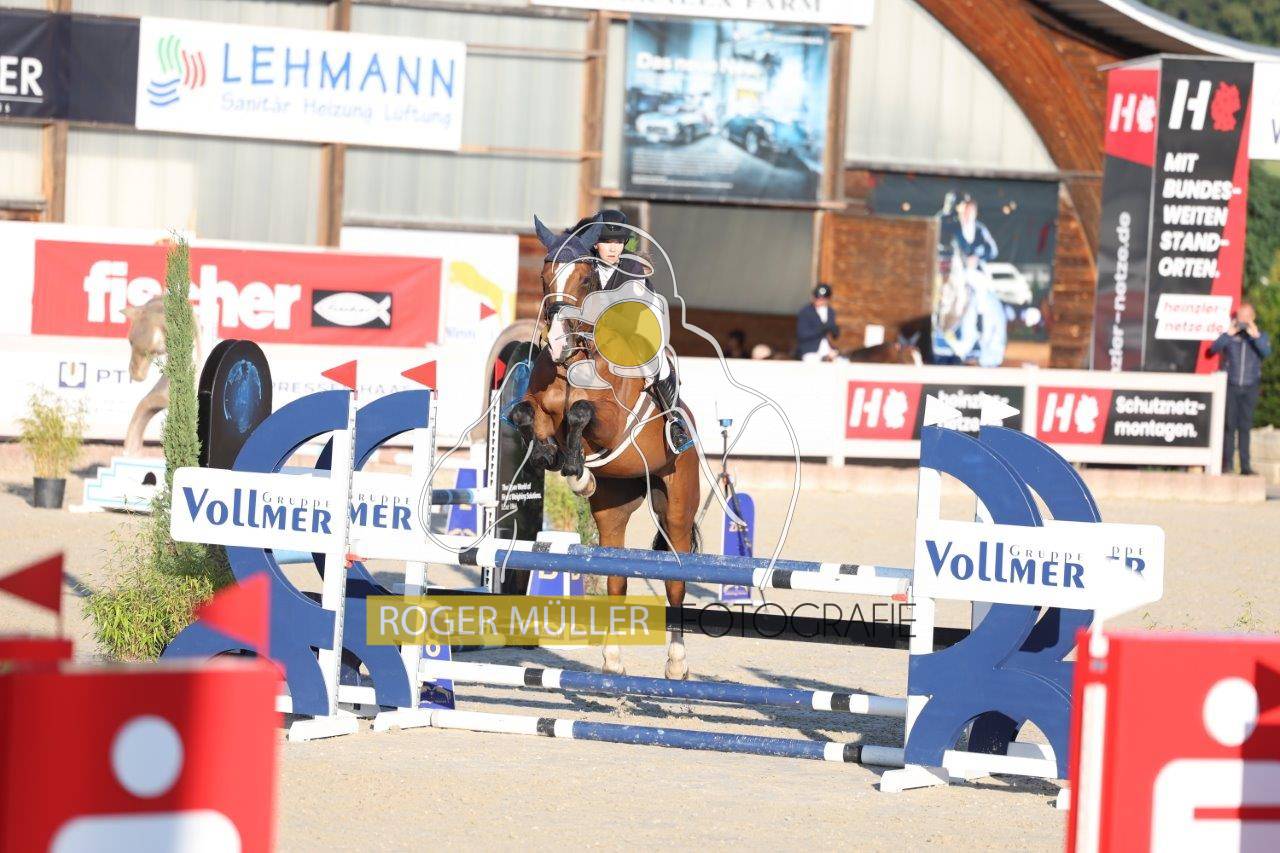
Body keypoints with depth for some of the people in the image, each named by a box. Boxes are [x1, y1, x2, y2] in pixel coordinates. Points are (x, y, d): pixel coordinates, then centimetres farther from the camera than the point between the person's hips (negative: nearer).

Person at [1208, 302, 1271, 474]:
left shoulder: (1260, 336, 7)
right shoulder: (1230, 335, 4)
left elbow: (1266, 352, -11)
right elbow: (1213, 349, -8)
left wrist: (1256, 336, -24)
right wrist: (1228, 334, -17)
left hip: (1250, 388, 1)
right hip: (1231, 386, -1)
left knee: (1245, 426, 2)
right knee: (1230, 424, -4)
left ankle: (1245, 465, 4)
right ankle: (1227, 462, 0)